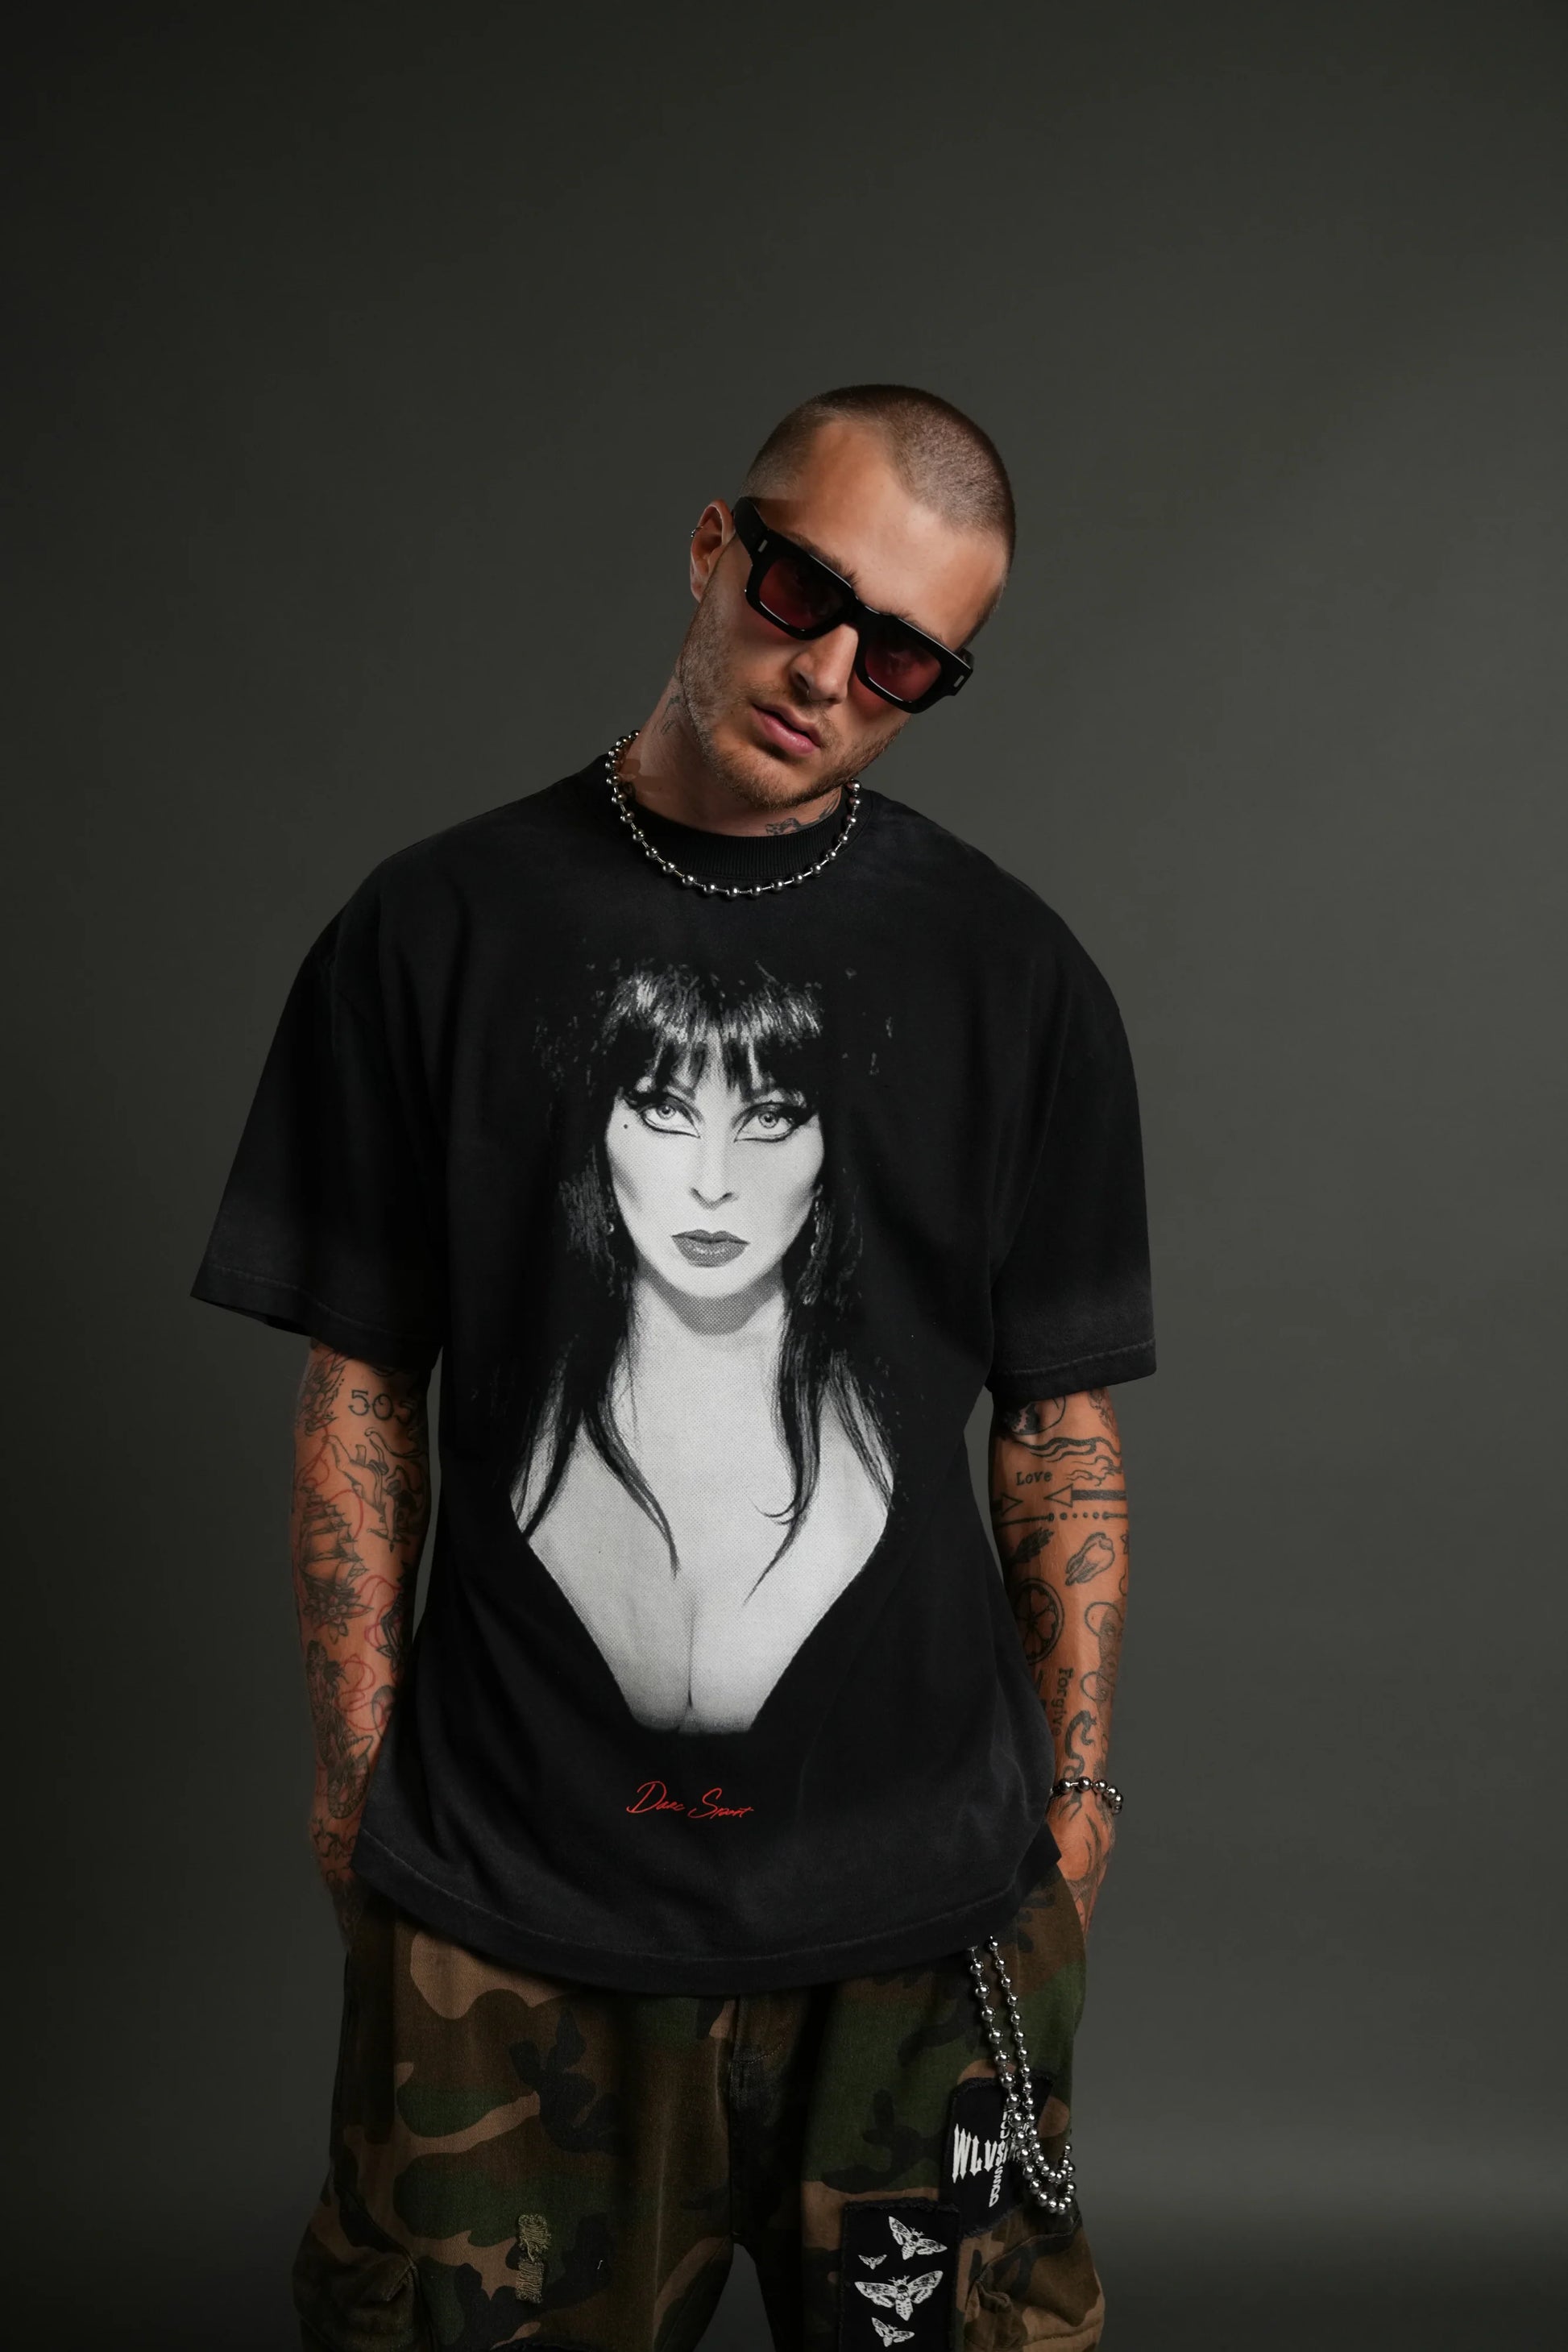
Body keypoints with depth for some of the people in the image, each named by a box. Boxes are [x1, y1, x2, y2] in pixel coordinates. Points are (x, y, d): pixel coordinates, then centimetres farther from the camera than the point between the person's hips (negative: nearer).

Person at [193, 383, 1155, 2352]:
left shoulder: (1015, 977, 1)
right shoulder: (435, 932, -1)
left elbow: (1062, 1419, 5)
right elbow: (359, 1390, 2)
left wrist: (1075, 1796, 3)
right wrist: (354, 1777, 1)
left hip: (921, 1901, 1)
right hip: (503, 1895, 0)